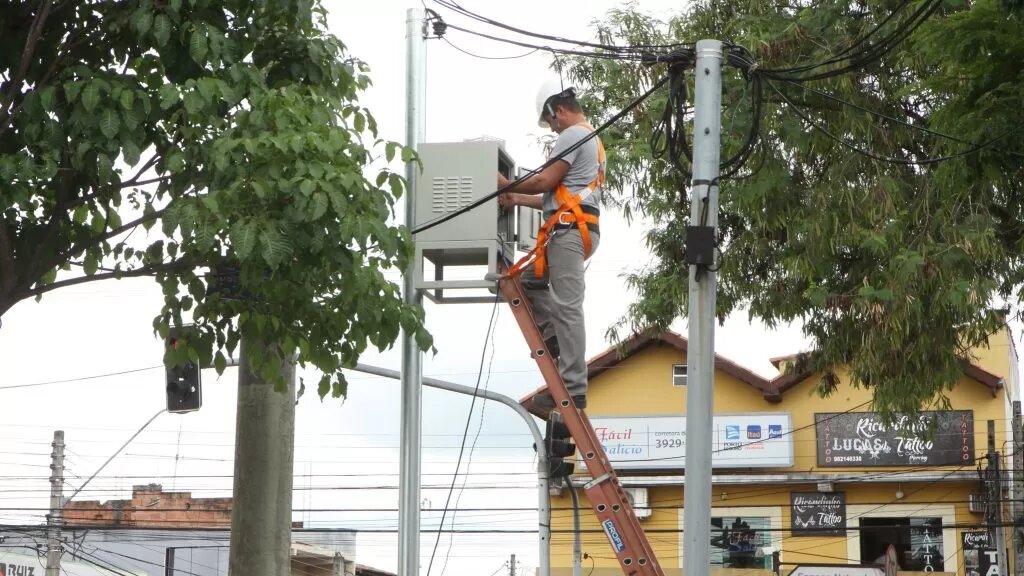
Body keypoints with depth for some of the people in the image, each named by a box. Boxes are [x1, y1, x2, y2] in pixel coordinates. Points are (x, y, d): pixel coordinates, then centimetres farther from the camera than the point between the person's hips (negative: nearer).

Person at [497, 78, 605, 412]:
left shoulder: (573, 135, -6)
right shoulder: (591, 139, 28)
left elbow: (545, 181, -12)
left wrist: (507, 185, 3)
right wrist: (517, 200, 22)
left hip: (570, 230, -11)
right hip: (575, 230, 11)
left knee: (567, 307, -13)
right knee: (531, 281, 19)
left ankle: (574, 391, -16)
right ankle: (556, 344, 7)